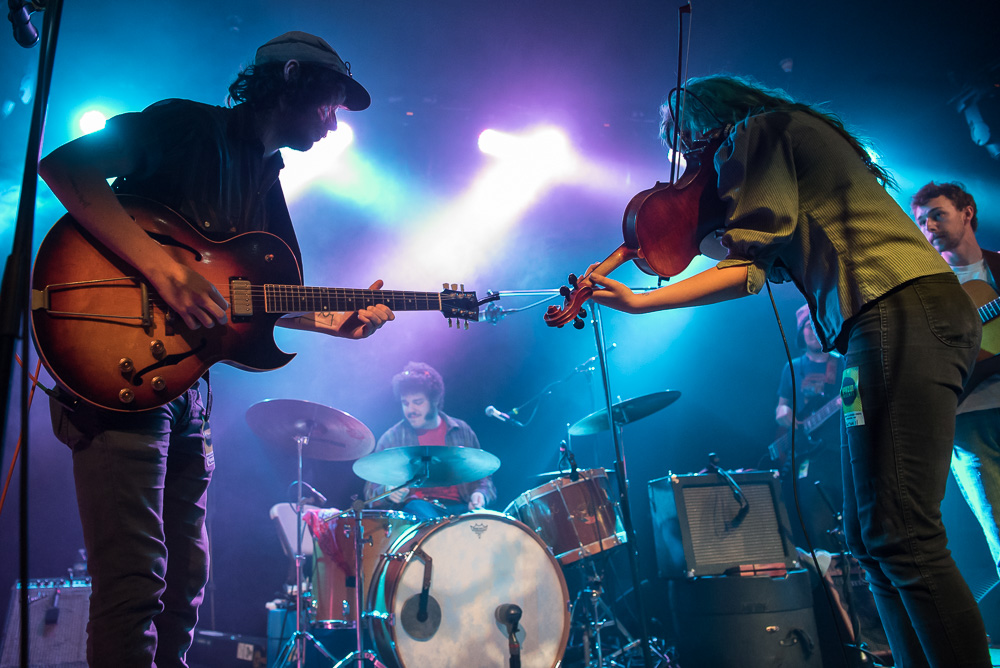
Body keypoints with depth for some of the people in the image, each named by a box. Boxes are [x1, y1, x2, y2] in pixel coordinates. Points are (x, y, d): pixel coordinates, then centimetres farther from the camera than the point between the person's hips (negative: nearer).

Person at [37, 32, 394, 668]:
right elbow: (64, 164, -17)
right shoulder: (188, 126, -4)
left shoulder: (268, 184, 19)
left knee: (185, 582, 14)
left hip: (187, 383, 8)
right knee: (133, 586, -11)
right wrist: (161, 265, -26)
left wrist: (336, 320, 1)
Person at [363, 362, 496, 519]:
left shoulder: (462, 431, 13)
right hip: (414, 505, -2)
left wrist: (479, 494, -6)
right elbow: (371, 492, 7)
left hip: (458, 506, 3)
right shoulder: (391, 438, 7)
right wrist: (387, 492, -17)